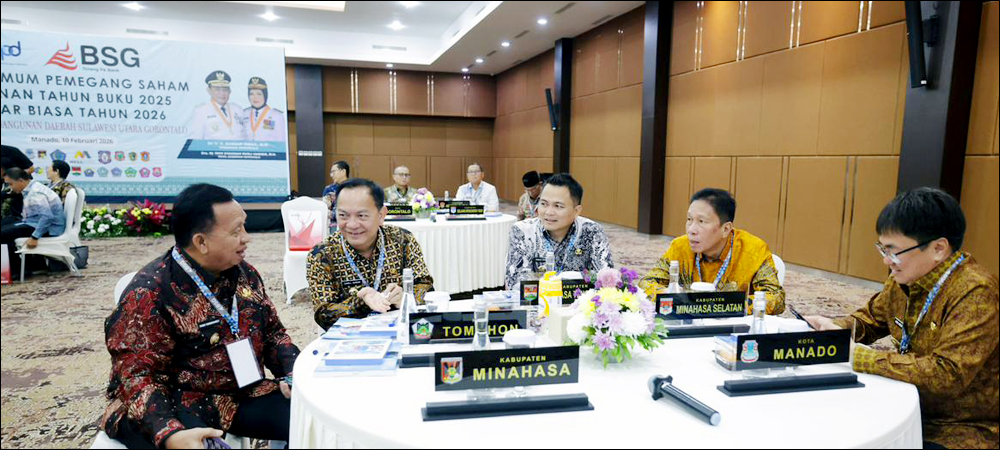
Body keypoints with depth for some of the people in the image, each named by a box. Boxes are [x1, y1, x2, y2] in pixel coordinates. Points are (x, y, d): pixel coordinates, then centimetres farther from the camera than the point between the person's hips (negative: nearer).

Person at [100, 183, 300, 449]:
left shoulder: (245, 273, 4)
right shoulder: (150, 293, -15)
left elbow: (272, 332, 12)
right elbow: (137, 375, -18)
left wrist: (296, 375, -7)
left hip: (242, 395, 5)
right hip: (175, 406, -4)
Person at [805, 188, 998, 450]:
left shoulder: (975, 293, -23)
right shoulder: (905, 278, -1)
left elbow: (947, 374, -31)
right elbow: (871, 318, 16)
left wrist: (858, 355, -28)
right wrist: (836, 329, -6)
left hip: (964, 428, -7)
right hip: (913, 407, 7)